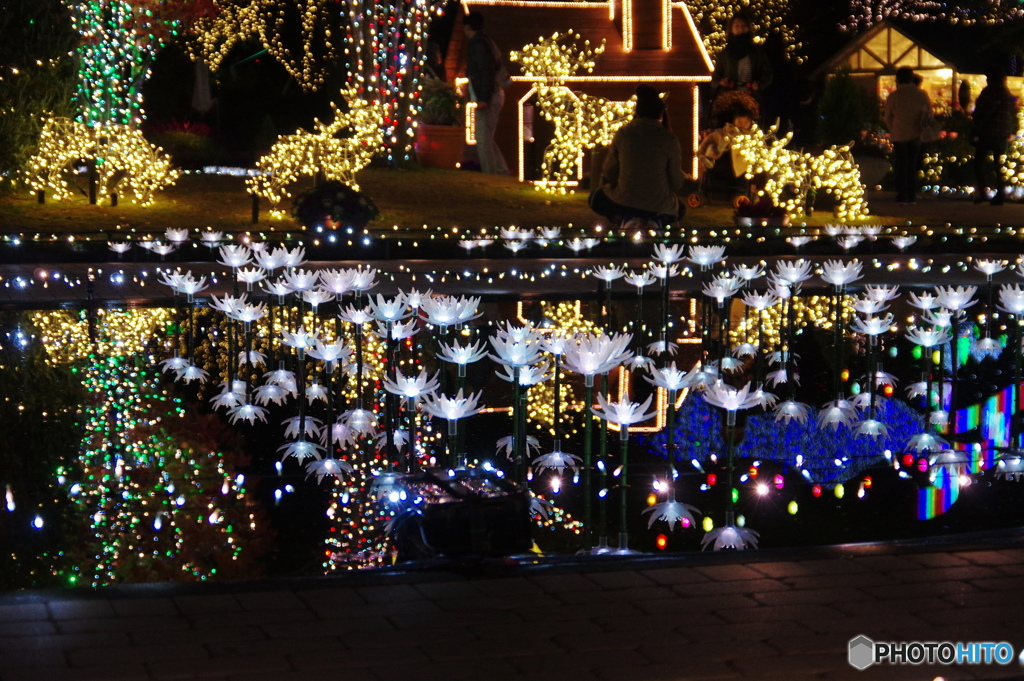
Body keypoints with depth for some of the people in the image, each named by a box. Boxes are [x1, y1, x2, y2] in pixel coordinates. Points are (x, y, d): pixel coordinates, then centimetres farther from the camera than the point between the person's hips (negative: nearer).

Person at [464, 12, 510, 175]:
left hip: (487, 97, -10)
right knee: (487, 140, 16)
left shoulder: (478, 43, -11)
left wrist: (483, 99, -23)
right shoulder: (486, 41, 18)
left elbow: (486, 71, -20)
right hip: (495, 94, 10)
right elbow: (499, 69, 19)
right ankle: (502, 173, 15)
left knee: (483, 141, -8)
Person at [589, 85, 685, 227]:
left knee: (597, 198, 31)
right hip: (659, 208, 1)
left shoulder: (622, 133, -6)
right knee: (679, 209, 35)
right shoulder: (669, 139, -10)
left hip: (623, 203, 0)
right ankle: (655, 221, 5)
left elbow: (608, 173, 2)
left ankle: (623, 218, 3)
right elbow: (677, 183, -5)